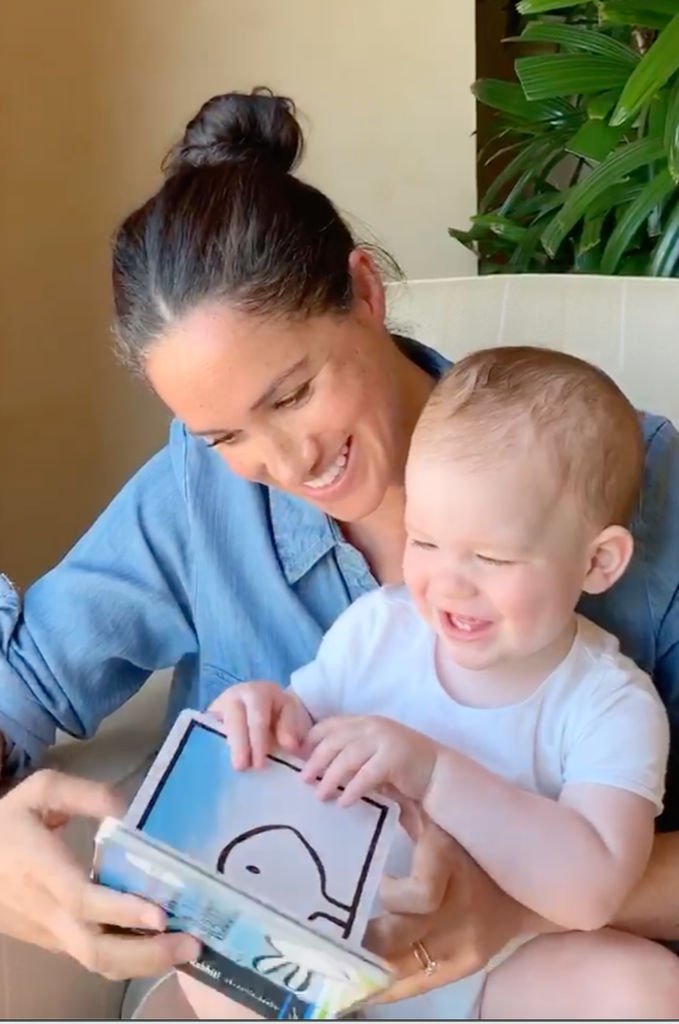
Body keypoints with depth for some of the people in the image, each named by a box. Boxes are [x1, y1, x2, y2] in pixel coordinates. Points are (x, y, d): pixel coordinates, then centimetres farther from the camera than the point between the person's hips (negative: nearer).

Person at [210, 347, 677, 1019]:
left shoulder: (611, 706, -16)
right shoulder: (375, 626, -7)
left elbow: (593, 891, -29)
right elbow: (302, 756, 4)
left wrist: (433, 771, -37)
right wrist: (268, 718, -21)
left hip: (495, 963, -3)